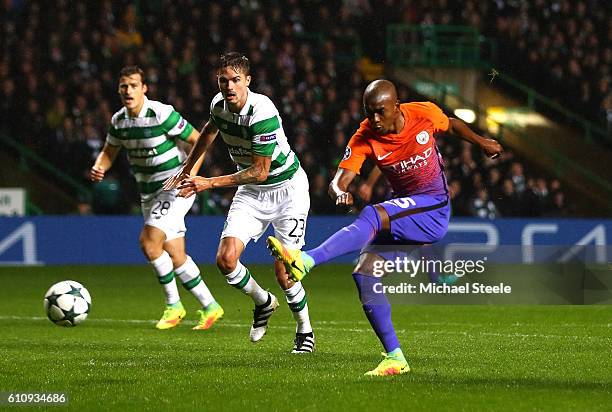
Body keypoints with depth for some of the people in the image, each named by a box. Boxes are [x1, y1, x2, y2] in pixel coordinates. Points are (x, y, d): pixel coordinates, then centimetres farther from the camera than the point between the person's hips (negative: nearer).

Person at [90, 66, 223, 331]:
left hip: (175, 187, -7)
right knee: (174, 254, 7)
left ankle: (173, 304, -5)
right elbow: (109, 152, 16)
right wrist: (98, 168, -6)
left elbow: (197, 141, -13)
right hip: (148, 193, 7)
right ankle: (210, 307, 19)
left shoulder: (162, 114, -19)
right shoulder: (118, 120, 1)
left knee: (148, 242, -20)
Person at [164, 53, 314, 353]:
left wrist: (210, 183, -24)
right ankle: (263, 303, 17)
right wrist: (188, 170, 26)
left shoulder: (262, 112, -29)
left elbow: (260, 171, -25)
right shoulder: (219, 104, -7)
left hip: (287, 188, -6)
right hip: (251, 192, 6)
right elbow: (209, 131, 19)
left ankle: (305, 330, 16)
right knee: (225, 259, -12)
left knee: (283, 274, -11)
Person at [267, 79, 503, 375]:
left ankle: (306, 260, -48)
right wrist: (340, 193, -43)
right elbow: (339, 180, -19)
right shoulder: (365, 137, -9)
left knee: (373, 216, -32)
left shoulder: (425, 114, -11)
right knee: (364, 273, -14)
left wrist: (483, 143, 30)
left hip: (435, 211, -4)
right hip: (403, 215, 5)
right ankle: (395, 358, -10)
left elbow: (452, 125, 13)